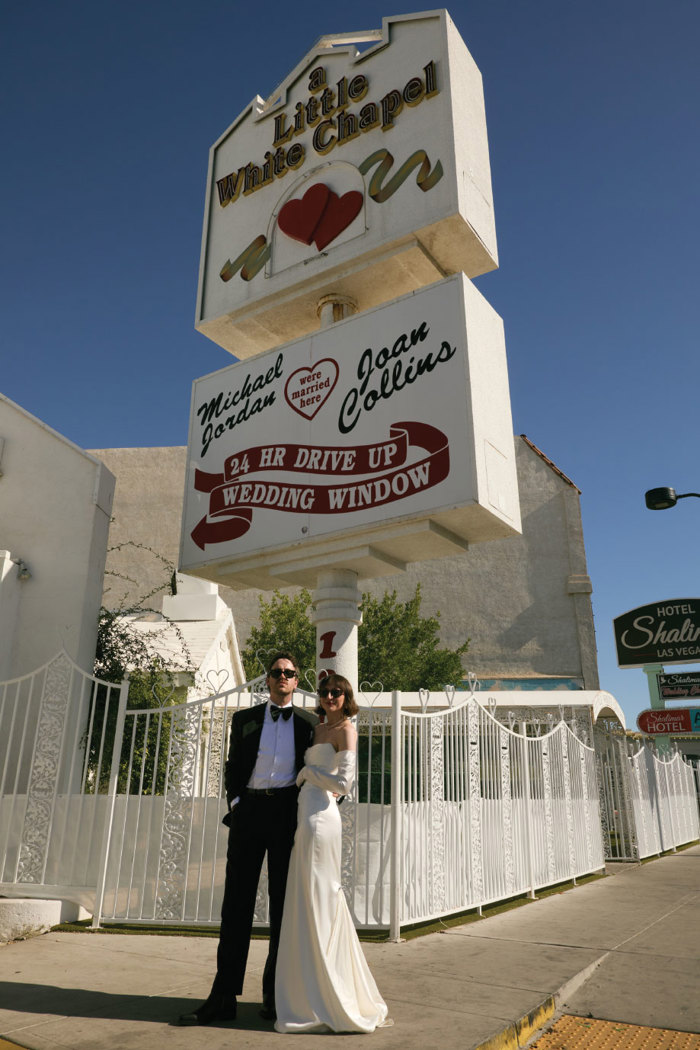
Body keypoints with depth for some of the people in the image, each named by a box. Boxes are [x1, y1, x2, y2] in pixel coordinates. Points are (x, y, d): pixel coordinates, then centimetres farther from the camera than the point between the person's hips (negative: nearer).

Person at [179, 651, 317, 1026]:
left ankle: (275, 994, 19)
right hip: (249, 810, 1)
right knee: (236, 903, 2)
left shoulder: (310, 723, 9)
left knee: (283, 905, 7)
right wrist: (235, 802, -2)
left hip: (288, 812, 0)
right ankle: (224, 997, 9)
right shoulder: (244, 719, 12)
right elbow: (233, 767, 12)